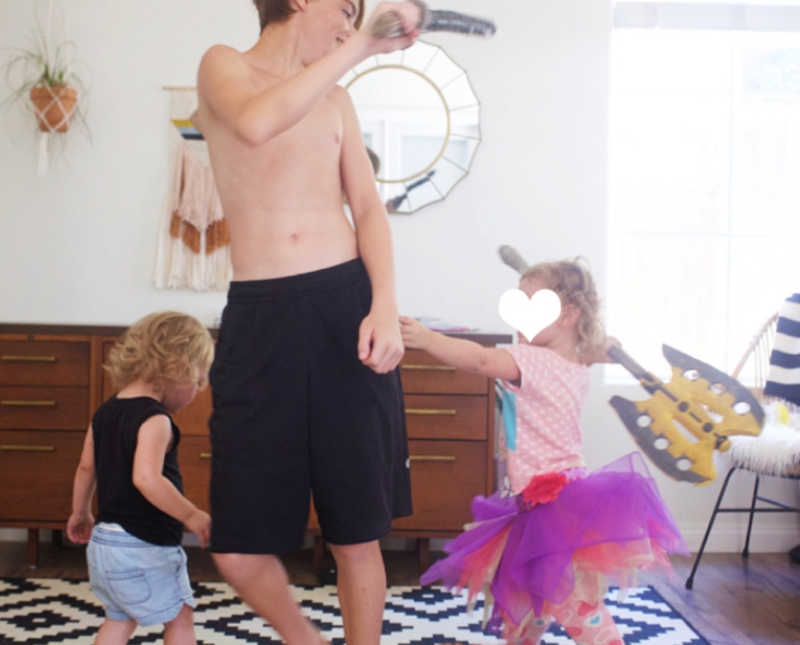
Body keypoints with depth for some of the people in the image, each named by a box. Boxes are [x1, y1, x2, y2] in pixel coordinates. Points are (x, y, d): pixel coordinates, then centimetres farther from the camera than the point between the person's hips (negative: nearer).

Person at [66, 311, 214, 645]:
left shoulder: (104, 412, 7)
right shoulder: (155, 420, -20)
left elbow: (86, 468, 15)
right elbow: (146, 478, -32)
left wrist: (80, 513, 29)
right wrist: (192, 516, -24)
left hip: (104, 539, 8)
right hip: (145, 547, -8)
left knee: (119, 617, 21)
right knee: (179, 617, 8)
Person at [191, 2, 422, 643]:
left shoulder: (335, 100, 21)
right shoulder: (224, 66, 9)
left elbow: (368, 207, 11)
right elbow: (257, 122, -16)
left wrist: (385, 305, -6)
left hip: (348, 305, 3)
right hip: (260, 311, -3)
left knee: (358, 534, 2)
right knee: (238, 547, -2)